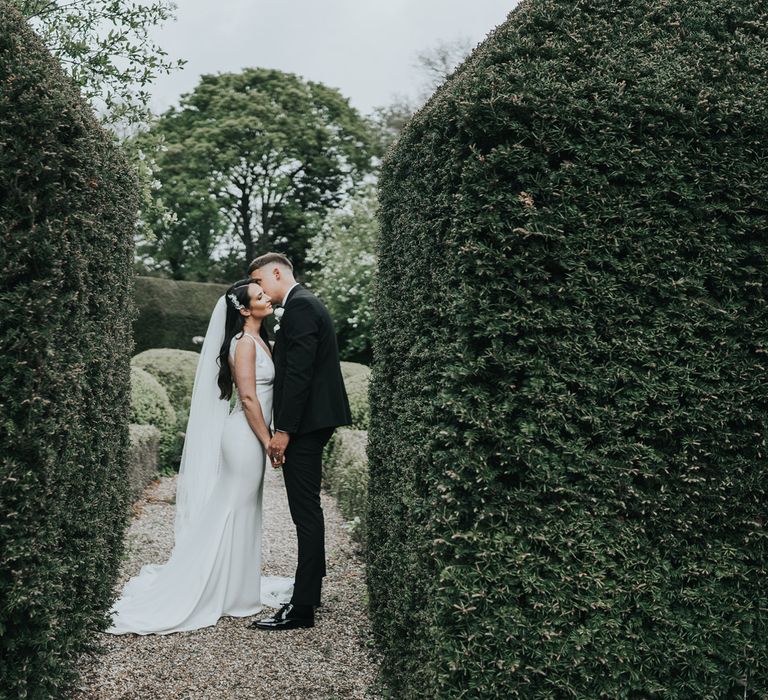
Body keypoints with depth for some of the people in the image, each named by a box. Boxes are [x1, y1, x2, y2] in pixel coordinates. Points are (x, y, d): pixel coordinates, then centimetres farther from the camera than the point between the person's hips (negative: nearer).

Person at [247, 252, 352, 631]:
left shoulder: (299, 306, -13)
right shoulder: (306, 302, 19)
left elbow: (298, 372, -21)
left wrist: (284, 430, -21)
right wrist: (286, 426, 18)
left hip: (305, 422, -11)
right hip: (314, 420, 11)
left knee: (305, 511, -7)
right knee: (308, 508, 18)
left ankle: (302, 607, -3)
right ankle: (311, 587, 29)